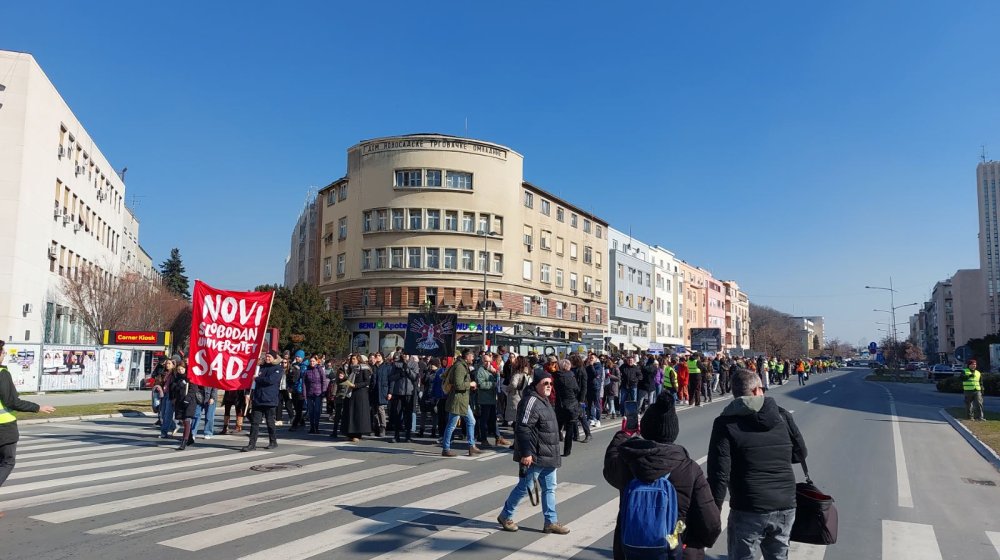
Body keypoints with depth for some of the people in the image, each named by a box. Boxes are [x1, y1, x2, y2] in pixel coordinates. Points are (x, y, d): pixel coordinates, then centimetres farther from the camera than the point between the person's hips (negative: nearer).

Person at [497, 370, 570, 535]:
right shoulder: (531, 401, -18)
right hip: (534, 457, -10)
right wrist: (526, 453, -26)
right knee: (524, 487, 2)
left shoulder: (543, 401, 14)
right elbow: (523, 428, -25)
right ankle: (505, 516, 19)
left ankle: (551, 522, 20)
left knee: (549, 488, 12)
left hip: (548, 456, 10)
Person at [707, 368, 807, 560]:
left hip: (748, 511, -4)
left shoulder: (726, 423, -11)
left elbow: (719, 475, -15)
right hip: (786, 508, 4)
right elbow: (800, 454, 14)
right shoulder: (782, 416, 1)